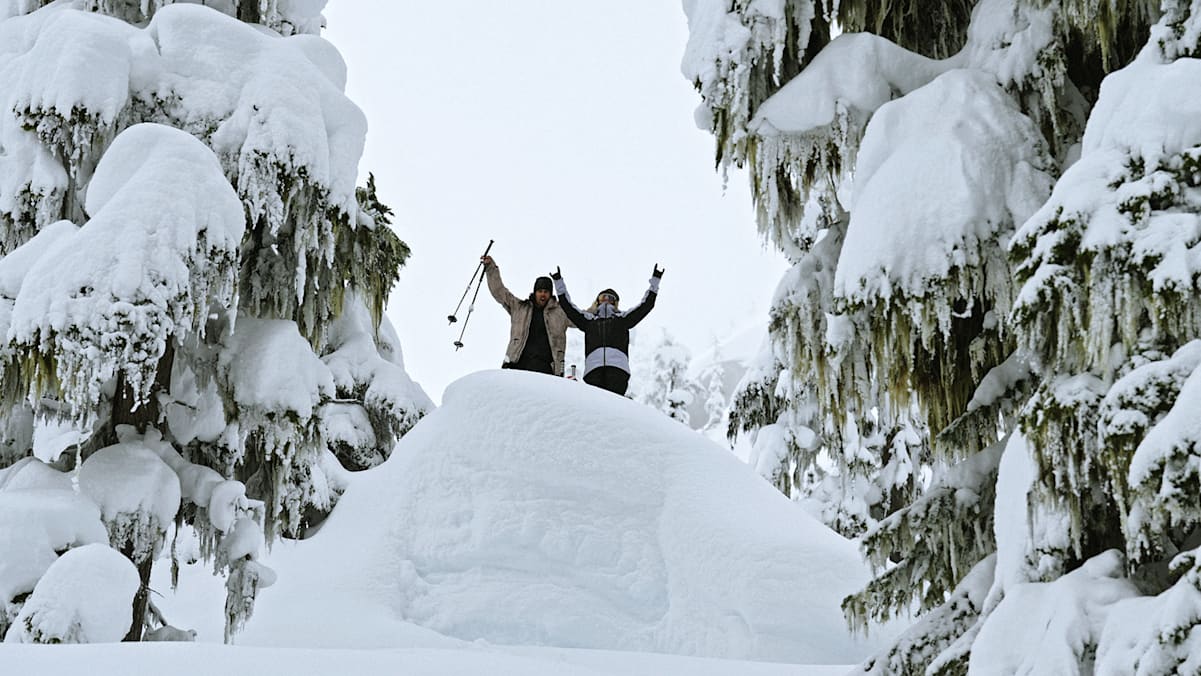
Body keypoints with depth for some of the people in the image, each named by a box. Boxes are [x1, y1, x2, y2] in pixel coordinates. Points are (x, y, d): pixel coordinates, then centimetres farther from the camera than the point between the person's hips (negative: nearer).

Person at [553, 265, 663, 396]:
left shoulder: (622, 318, 27)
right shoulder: (588, 319, 29)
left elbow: (646, 305, 24)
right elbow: (568, 306, 25)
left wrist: (655, 282, 21)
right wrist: (559, 282, 22)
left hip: (618, 366, -1)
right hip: (593, 368, 1)